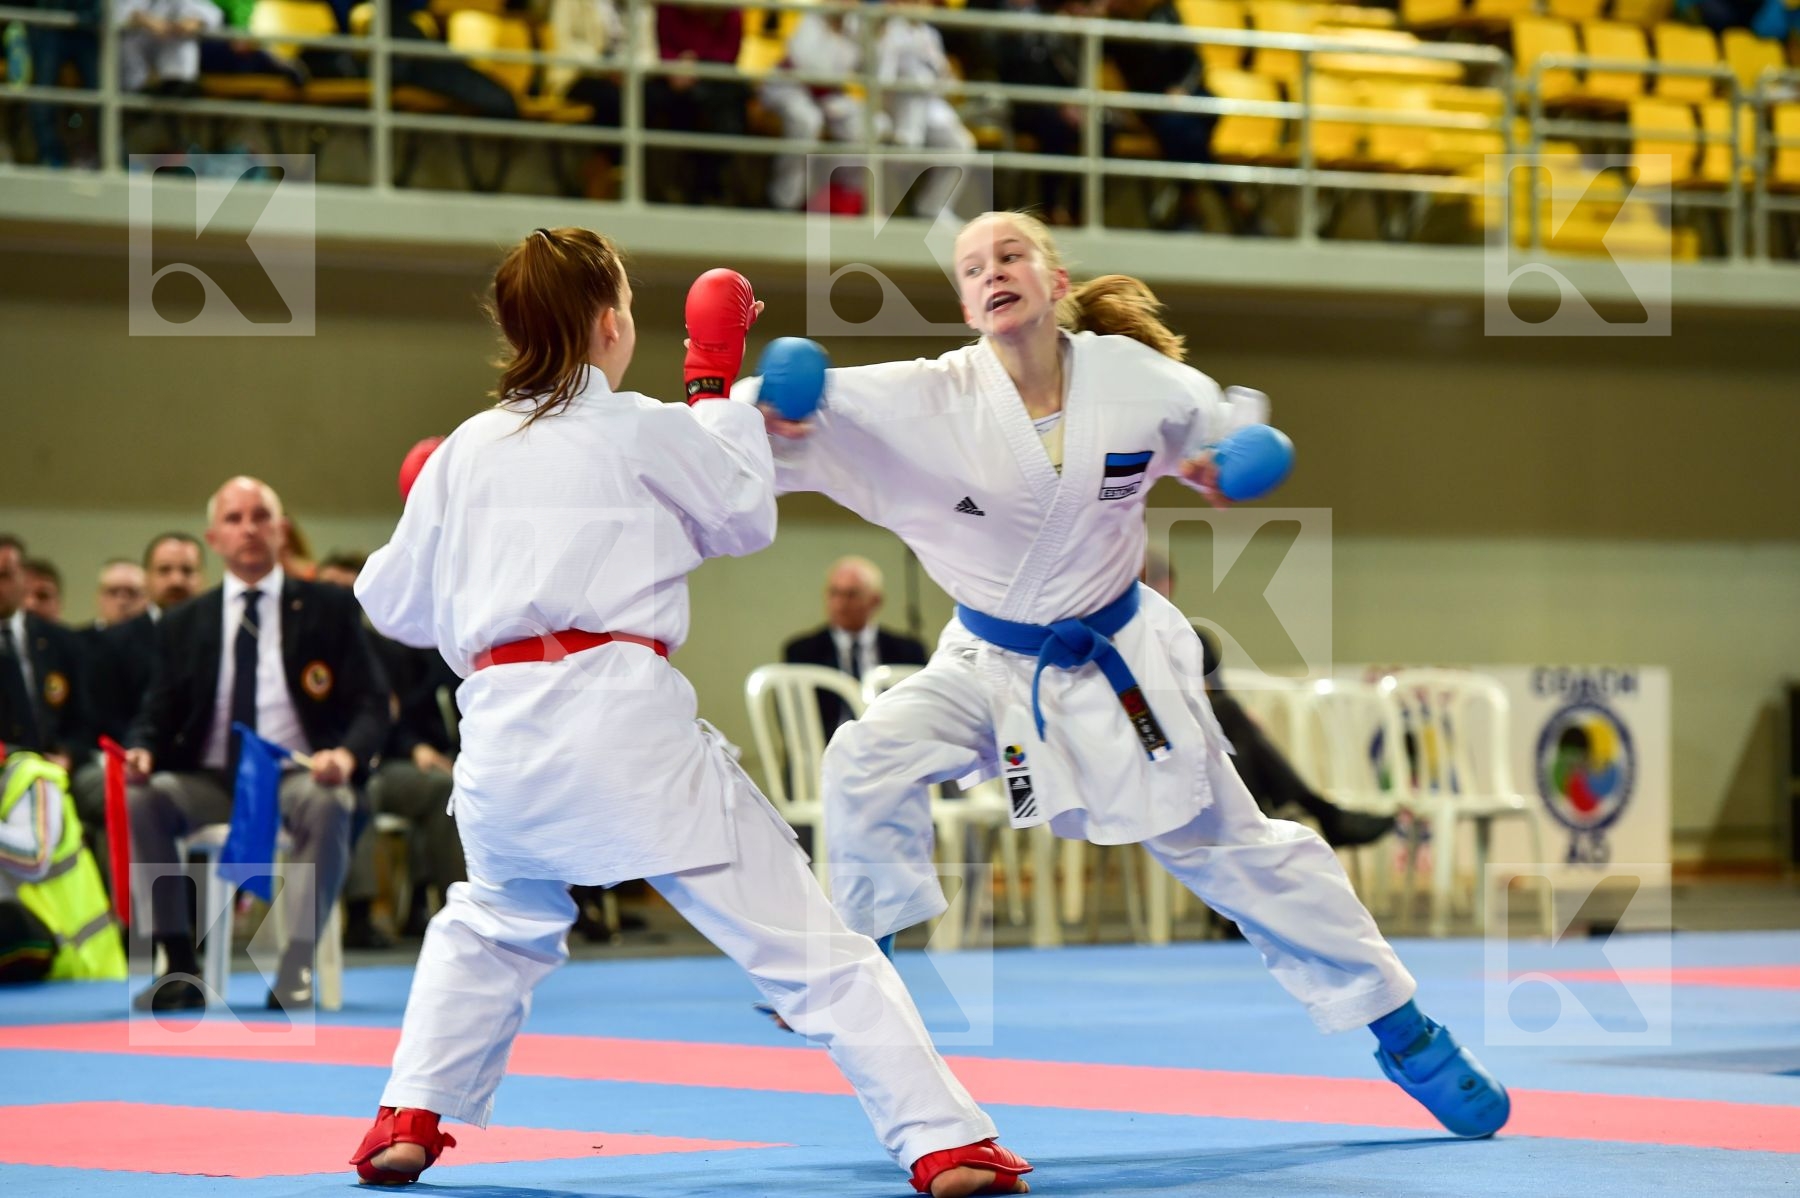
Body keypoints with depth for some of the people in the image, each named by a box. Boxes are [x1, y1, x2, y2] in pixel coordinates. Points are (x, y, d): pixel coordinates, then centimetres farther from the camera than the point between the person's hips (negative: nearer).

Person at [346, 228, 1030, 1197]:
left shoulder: (466, 451, 12)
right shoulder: (643, 429, 1)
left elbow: (396, 602, 22)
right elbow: (747, 515, 17)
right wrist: (715, 386, 25)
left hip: (502, 725, 4)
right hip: (625, 716, -4)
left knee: (492, 925, 33)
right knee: (804, 937, -1)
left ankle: (409, 1120, 22)